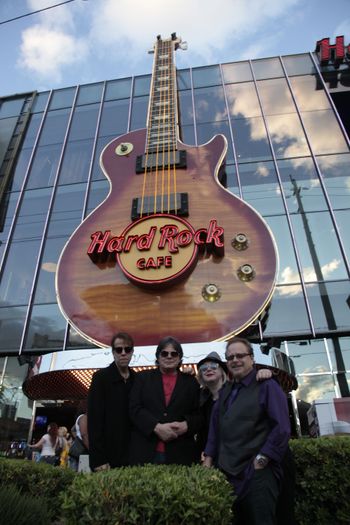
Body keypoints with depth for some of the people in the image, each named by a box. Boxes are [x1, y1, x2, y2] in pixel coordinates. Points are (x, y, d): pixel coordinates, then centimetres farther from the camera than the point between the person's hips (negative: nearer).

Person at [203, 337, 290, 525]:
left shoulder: (267, 386, -7)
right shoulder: (225, 390, 14)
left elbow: (282, 429, -14)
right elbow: (215, 427, 17)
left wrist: (261, 461, -15)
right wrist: (208, 459, 9)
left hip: (257, 474, -6)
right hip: (226, 473, 7)